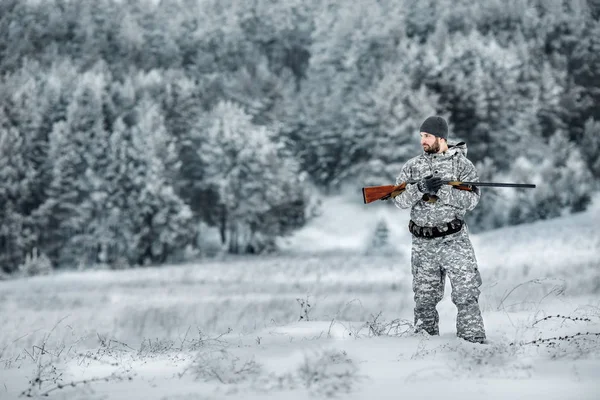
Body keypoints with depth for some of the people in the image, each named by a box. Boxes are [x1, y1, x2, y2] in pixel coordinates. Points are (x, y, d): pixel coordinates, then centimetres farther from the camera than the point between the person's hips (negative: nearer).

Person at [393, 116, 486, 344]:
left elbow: (471, 200, -9)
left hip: (454, 241, -3)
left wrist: (441, 190, -20)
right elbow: (399, 200, 0)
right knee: (424, 299, 9)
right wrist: (420, 188, -19)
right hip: (423, 244, 3)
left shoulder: (461, 163, 0)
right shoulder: (412, 166, 8)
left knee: (466, 295, -8)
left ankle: (474, 344, -5)